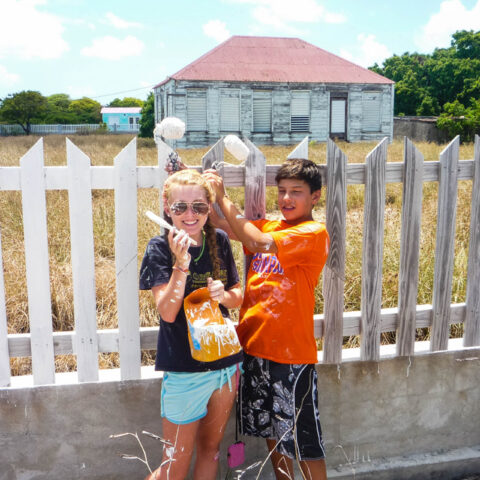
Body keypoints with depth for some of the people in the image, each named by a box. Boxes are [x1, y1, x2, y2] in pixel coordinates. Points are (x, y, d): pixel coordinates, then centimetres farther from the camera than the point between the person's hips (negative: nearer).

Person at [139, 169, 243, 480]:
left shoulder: (219, 241, 0)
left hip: (226, 362, 5)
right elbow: (167, 312, -19)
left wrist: (222, 295, -13)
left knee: (210, 448, 20)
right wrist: (181, 264, -29)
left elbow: (238, 297, 9)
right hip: (184, 369, -5)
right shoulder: (160, 248, -12)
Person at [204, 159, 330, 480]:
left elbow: (259, 243, -26)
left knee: (303, 440, 7)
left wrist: (223, 196, -23)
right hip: (255, 345, 7)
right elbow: (223, 226, -2)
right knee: (272, 431, 21)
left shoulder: (314, 234, -14)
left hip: (292, 353, -7)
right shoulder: (269, 226, 8)